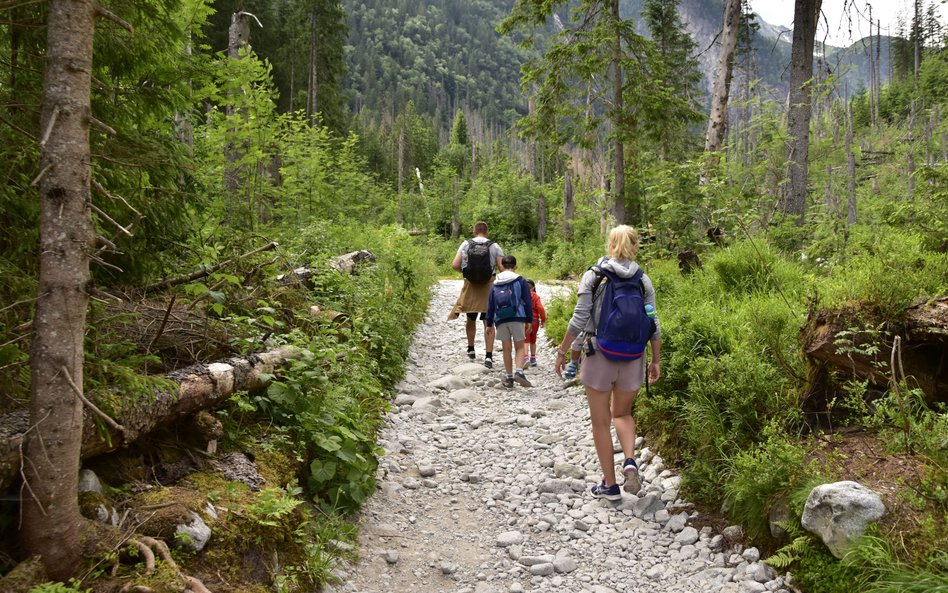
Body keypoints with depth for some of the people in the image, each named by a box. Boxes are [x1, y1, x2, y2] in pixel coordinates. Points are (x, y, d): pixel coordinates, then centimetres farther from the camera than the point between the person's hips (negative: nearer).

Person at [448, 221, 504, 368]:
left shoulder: (466, 244, 0)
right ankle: (488, 356, -7)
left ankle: (471, 350, 33)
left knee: (471, 319, 20)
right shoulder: (494, 246, -3)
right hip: (489, 287, -2)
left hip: (470, 287, 2)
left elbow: (455, 265, -6)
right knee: (489, 322, 0)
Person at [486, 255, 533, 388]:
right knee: (520, 347, 1)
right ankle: (519, 371, -20)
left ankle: (509, 377, 9)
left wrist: (489, 323, 17)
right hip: (517, 317, -3)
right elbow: (527, 301, 0)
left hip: (500, 320, 3)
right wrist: (529, 320, 4)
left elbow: (490, 305, 13)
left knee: (506, 349, 9)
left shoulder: (495, 284, 13)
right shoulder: (520, 281, 3)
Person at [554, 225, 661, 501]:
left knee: (600, 422, 10)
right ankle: (630, 461, -1)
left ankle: (610, 485, 16)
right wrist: (656, 360, 11)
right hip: (632, 358, 3)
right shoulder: (643, 280, 2)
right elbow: (653, 325, 2)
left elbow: (580, 319, -9)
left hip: (599, 355, -3)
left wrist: (562, 350, 0)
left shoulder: (593, 276, -6)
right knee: (622, 413, 24)